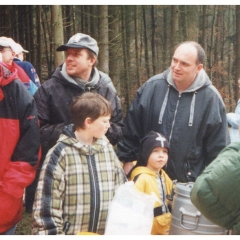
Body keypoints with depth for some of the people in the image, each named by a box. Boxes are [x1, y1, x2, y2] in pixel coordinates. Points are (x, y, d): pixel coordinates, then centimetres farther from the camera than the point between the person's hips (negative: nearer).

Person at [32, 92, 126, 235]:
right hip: (71, 233, -5)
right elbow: (47, 205, -14)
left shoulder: (108, 149, 3)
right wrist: (53, 234, -14)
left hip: (107, 233, 5)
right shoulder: (60, 154, -14)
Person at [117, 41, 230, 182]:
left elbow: (218, 147, -1)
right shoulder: (152, 87, -5)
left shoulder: (210, 98, -9)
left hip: (191, 183, -1)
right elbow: (131, 128, 5)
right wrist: (128, 160, 6)